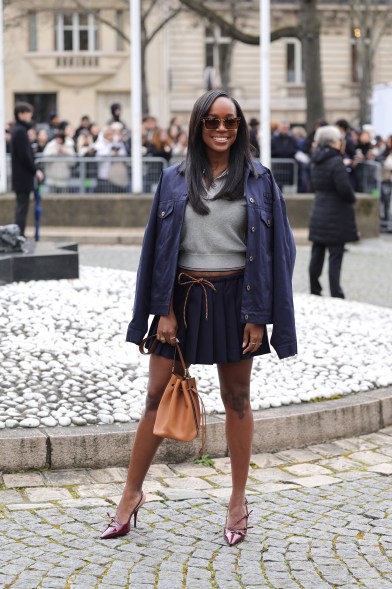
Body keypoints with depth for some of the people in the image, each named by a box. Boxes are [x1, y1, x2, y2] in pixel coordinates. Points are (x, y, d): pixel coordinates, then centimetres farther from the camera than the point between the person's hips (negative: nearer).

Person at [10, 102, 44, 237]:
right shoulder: (20, 131, -15)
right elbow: (24, 155, -20)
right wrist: (35, 170, -12)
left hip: (20, 176, 10)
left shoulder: (18, 129, 15)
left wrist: (34, 169, 13)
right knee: (22, 207, -8)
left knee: (22, 206, 12)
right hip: (23, 176, -10)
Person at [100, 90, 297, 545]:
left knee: (236, 400, 8)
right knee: (157, 396, 3)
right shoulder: (175, 179, 4)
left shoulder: (257, 179, 0)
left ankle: (238, 501, 20)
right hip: (185, 297, 1)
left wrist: (259, 316, -7)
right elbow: (161, 246, 3)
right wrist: (164, 311, -5)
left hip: (234, 298, -1)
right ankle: (132, 494, 16)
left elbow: (272, 248, -1)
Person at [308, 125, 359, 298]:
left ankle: (314, 291, 21)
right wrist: (351, 199, -3)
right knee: (335, 255, -4)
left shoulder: (315, 161, 6)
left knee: (317, 253, 13)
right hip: (336, 216, -7)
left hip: (318, 211, 7)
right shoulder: (336, 162, -18)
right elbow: (344, 188, -21)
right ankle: (335, 294, -5)